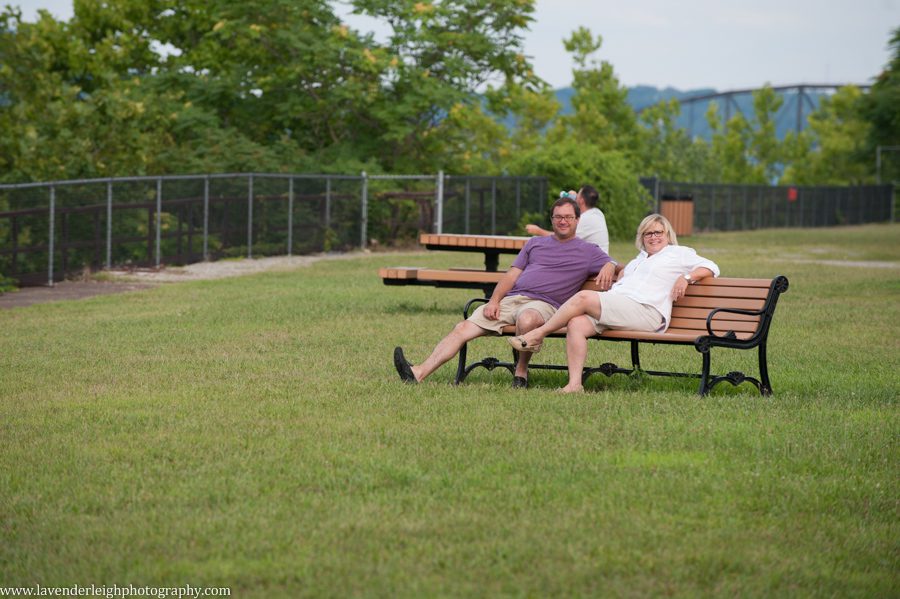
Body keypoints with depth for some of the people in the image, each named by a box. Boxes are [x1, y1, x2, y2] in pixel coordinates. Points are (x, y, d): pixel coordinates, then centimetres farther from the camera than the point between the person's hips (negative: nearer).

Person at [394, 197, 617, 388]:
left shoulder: (587, 250, 16)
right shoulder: (535, 243, 26)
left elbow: (611, 264, 6)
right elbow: (512, 274, 20)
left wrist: (608, 269, -19)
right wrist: (494, 300, 4)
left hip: (544, 304, -4)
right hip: (510, 299, 4)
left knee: (527, 319, -42)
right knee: (463, 328, -14)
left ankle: (521, 370, -19)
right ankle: (419, 373, -23)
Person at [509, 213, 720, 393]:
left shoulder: (678, 253, 16)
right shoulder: (640, 258, 39)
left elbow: (710, 268, 8)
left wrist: (687, 277, -8)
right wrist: (611, 268, 29)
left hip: (645, 310, -8)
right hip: (616, 308, 8)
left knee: (583, 297, -24)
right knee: (576, 324, -23)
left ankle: (537, 335, -12)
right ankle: (574, 384, -30)